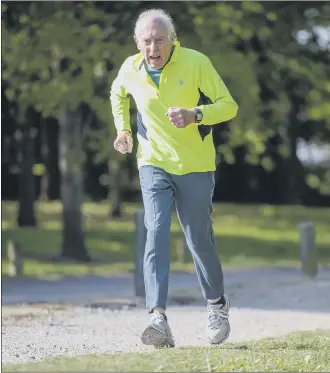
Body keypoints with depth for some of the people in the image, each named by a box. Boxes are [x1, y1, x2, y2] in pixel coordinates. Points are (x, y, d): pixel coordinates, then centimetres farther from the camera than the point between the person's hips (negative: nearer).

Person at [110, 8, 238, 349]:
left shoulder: (196, 63, -14)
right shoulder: (130, 70, -4)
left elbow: (228, 105, -10)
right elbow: (117, 95, 20)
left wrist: (195, 115, -27)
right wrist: (122, 129, 5)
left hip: (196, 166, -1)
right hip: (154, 164, 1)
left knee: (199, 240, 7)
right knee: (156, 234, -16)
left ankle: (217, 303, 34)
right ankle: (158, 319, -26)